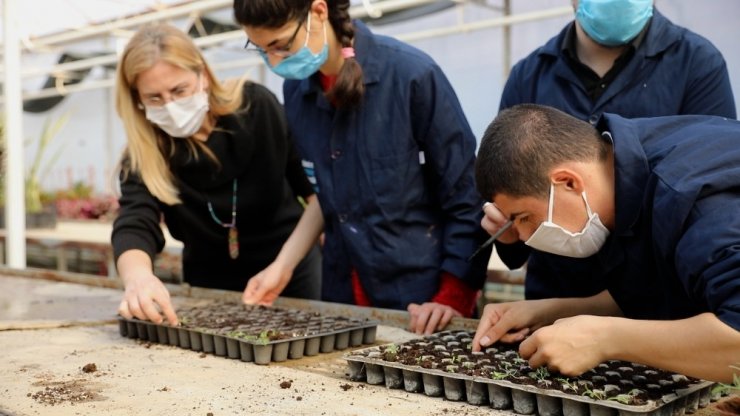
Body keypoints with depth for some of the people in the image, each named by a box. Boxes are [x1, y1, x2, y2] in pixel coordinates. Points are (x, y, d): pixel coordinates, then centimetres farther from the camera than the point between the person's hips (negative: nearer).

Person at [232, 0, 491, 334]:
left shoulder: (412, 74, -16)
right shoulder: (296, 90, 1)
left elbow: (467, 196, -11)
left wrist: (453, 299, -14)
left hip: (422, 300, -5)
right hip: (342, 297, 5)